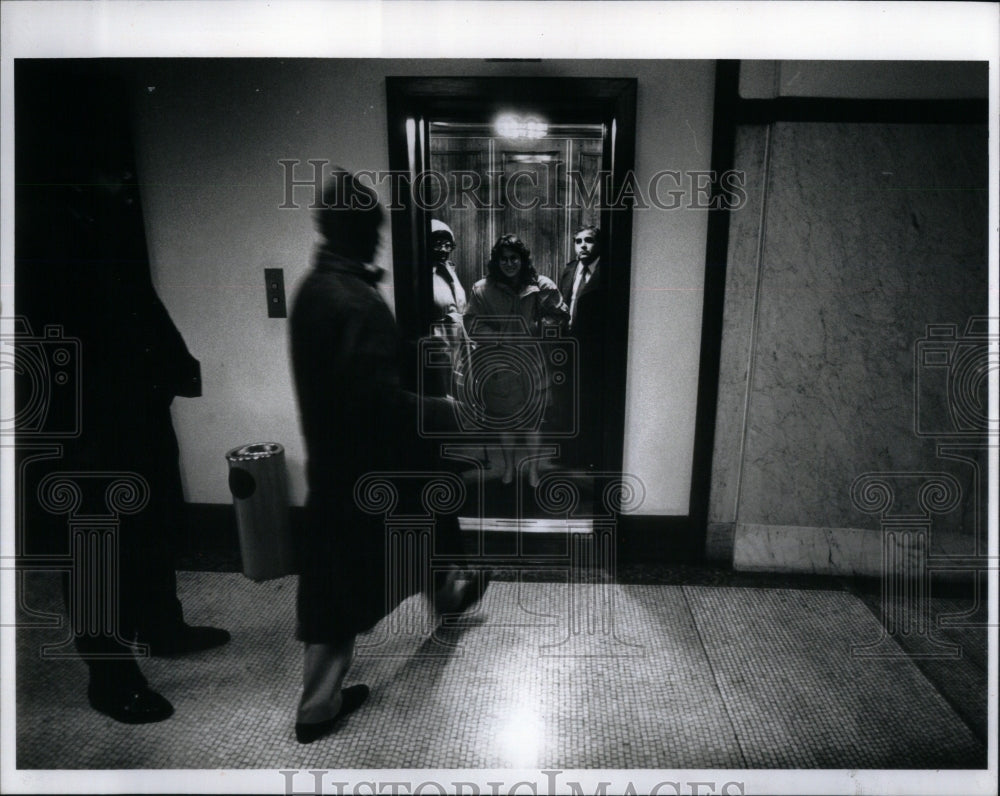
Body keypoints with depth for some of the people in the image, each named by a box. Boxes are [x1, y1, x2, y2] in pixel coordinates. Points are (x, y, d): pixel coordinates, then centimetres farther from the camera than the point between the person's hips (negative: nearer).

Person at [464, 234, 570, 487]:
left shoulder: (539, 286, -6)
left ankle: (533, 468, 27)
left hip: (530, 363, 0)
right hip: (499, 365, 0)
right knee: (504, 416, 14)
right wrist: (500, 338, -18)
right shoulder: (482, 289, -6)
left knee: (532, 417, 10)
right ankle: (508, 465, 34)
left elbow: (562, 317, -5)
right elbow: (472, 323, -5)